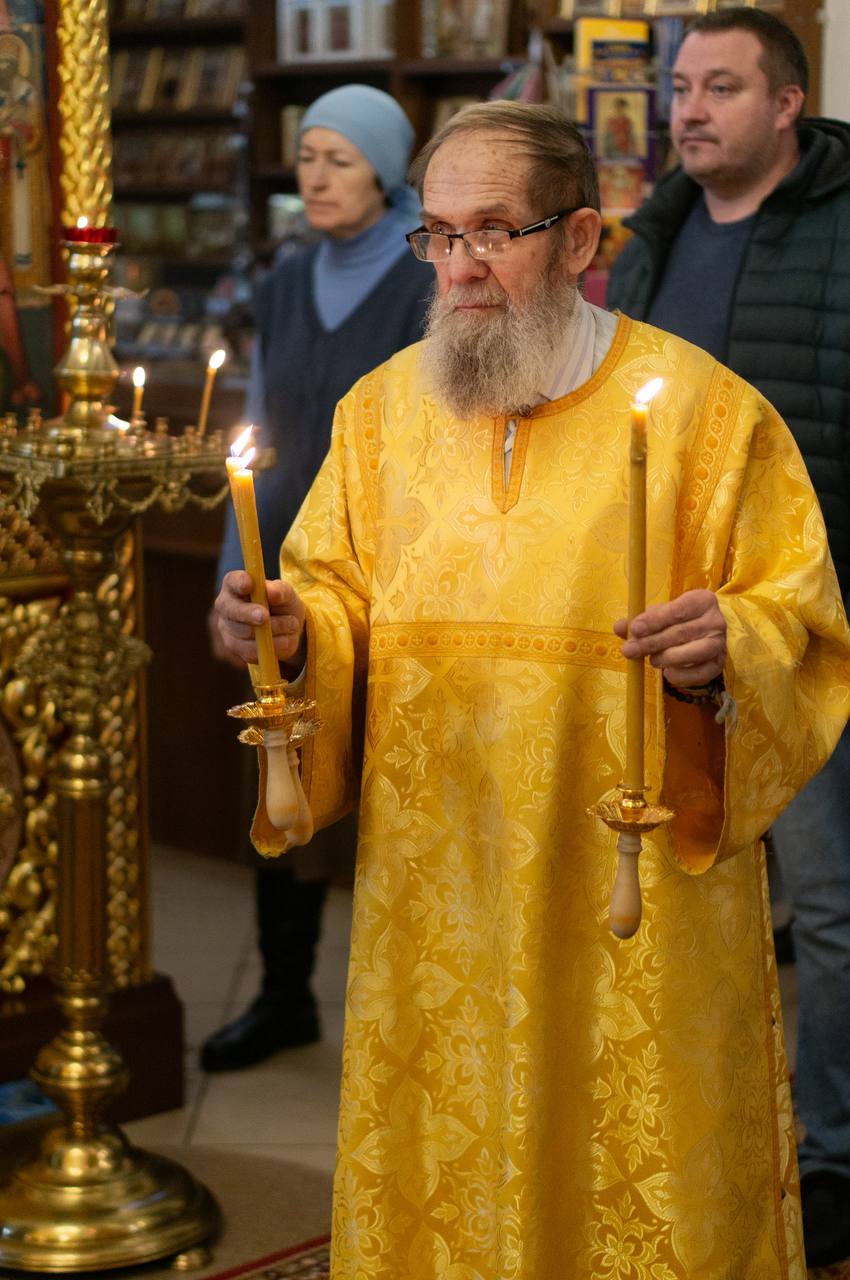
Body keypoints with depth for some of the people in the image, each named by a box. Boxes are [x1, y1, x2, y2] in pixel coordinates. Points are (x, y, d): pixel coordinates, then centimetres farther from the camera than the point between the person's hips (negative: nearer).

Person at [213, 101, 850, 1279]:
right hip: (435, 902, 4)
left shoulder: (702, 408, -5)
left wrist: (725, 651, -25)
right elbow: (340, 604, 11)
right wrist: (295, 636, -11)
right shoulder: (383, 409, 7)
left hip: (636, 911, -3)